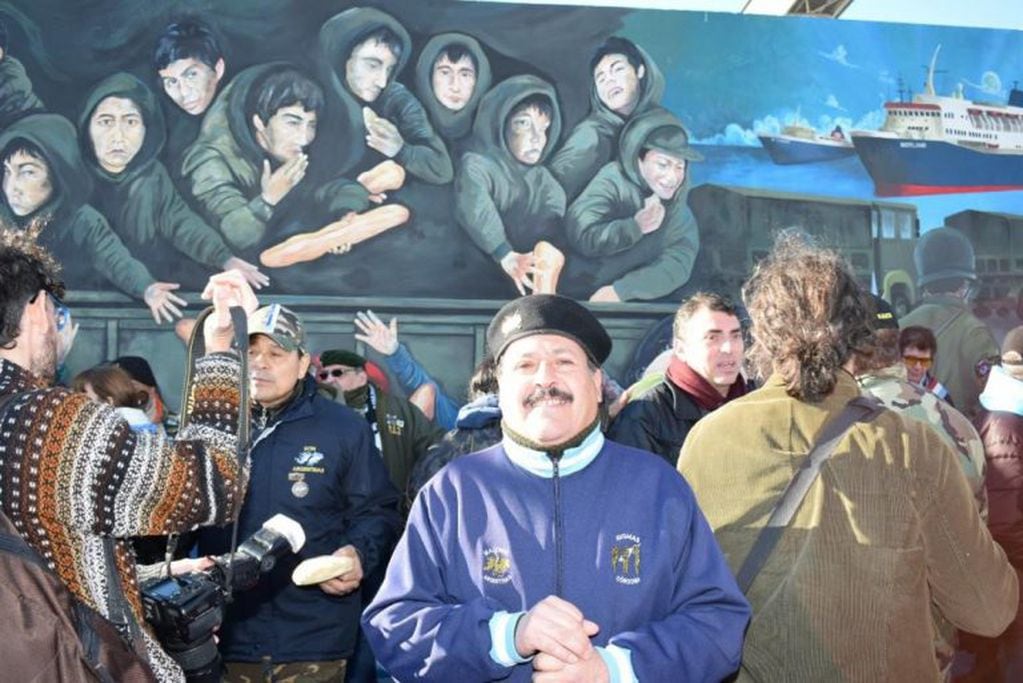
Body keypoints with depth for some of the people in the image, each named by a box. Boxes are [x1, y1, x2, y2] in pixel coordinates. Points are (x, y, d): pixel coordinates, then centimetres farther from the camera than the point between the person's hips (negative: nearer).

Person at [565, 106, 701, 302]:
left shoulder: (680, 213, 5)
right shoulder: (613, 181, -5)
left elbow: (678, 264, -10)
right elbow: (579, 235, -17)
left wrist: (620, 290, -22)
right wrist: (635, 227, -26)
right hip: (580, 299, -2)